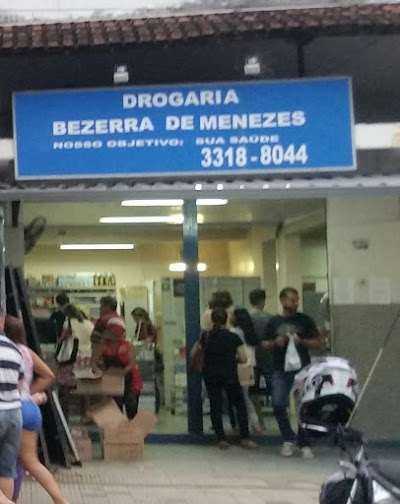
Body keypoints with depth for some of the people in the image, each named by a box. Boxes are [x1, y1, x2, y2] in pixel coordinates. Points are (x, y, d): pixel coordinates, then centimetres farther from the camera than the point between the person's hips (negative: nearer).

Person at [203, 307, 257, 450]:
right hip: (229, 375, -2)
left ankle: (221, 439, 5)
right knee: (240, 405, 9)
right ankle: (245, 438, 4)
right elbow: (243, 358, -6)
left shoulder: (206, 337, 1)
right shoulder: (233, 337, -4)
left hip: (210, 376, 2)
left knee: (215, 406, 7)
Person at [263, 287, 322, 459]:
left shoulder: (305, 320, 4)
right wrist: (276, 343, -7)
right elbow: (265, 344, 14)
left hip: (302, 369, -1)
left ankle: (304, 444, 13)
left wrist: (301, 341, -12)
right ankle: (289, 439, 14)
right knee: (278, 404, -8)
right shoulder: (274, 322, 8)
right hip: (281, 370, 1)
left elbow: (317, 342, 5)